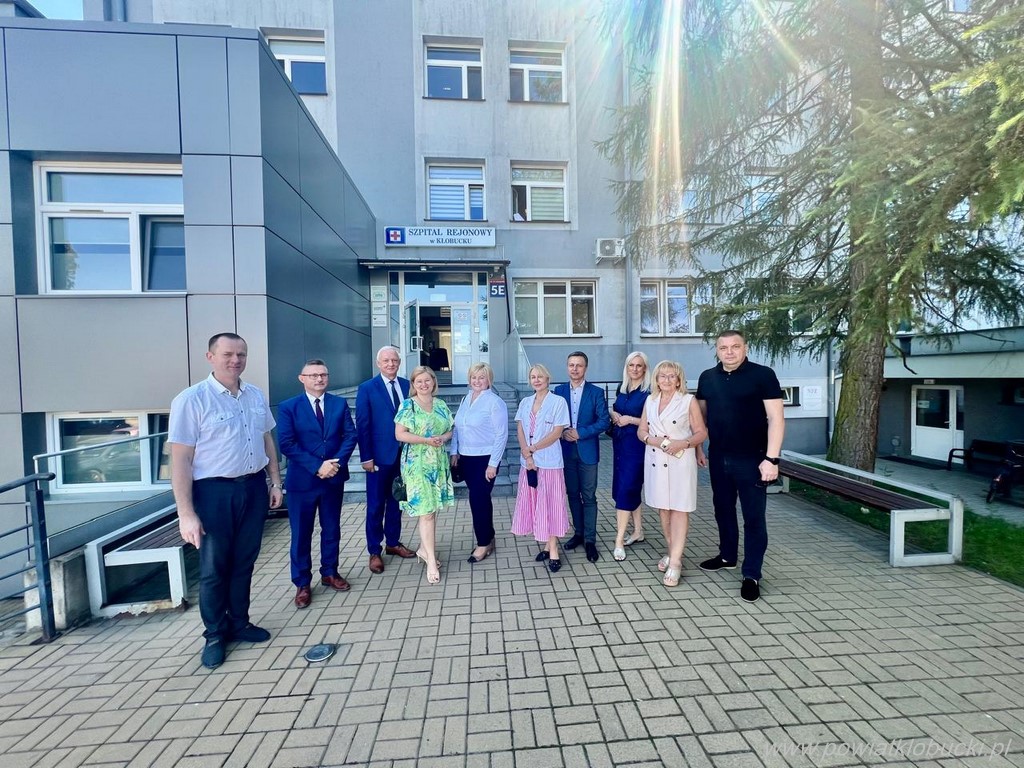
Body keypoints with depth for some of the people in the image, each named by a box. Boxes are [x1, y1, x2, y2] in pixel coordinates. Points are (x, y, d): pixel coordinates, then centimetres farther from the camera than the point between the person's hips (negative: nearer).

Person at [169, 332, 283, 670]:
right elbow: (180, 460, -14)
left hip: (254, 487, 5)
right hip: (214, 491, -4)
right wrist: (186, 513, -16)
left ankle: (239, 623, 38)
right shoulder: (191, 400, -13)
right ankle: (215, 635, 34)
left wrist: (275, 481, 11)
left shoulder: (256, 396, 4)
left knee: (244, 562, 18)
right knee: (214, 568, 13)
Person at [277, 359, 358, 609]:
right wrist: (317, 466, -18)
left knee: (331, 529, 15)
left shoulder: (340, 403, 4)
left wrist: (337, 462, -16)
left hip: (334, 477, 3)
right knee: (301, 534, 9)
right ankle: (302, 584, 25)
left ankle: (329, 573, 33)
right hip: (302, 480, -2)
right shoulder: (288, 407, -4)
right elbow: (287, 444, -11)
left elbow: (350, 435, -1)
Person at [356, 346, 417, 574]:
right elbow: (362, 425, -7)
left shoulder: (407, 385, 5)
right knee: (376, 505, 7)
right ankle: (374, 552, 22)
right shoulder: (367, 388, -5)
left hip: (404, 454, 4)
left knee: (396, 501, 16)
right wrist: (366, 457, -11)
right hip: (380, 456, -4)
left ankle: (393, 543, 32)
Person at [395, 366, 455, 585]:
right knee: (425, 511, -5)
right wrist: (426, 440, -19)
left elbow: (450, 430, 12)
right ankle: (431, 560, 3)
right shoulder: (408, 405, -6)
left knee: (432, 509, 13)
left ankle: (424, 549, 30)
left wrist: (443, 438, -10)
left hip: (439, 462, 5)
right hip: (417, 463, -5)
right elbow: (399, 434, -12)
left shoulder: (441, 405, 7)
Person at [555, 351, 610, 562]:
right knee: (572, 494, 13)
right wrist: (562, 432, -12)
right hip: (566, 451, 3)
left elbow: (604, 421, -8)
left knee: (589, 496, 3)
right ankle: (578, 533, 28)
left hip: (587, 451, -3)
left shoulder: (596, 392, -3)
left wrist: (580, 433, -16)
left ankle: (590, 540, 12)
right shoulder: (559, 391, 5)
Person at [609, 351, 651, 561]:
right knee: (630, 488, 15)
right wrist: (614, 415, -2)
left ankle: (619, 540, 1)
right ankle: (638, 531, 30)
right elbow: (613, 410, 20)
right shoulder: (621, 389, 9)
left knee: (625, 489, -7)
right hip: (619, 442, 7)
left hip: (636, 445, -7)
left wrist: (631, 420, -21)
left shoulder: (649, 392, -11)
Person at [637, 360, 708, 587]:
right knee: (663, 508, 12)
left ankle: (675, 562, 5)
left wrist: (684, 443, -19)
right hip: (655, 461, 5)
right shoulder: (650, 400, 9)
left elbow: (701, 432, -3)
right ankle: (671, 552, 28)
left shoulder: (688, 400, -3)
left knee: (679, 509, -1)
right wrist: (652, 440, -11)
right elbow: (641, 431, 9)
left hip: (680, 462, -4)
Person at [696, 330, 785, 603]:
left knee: (754, 517, 5)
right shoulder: (707, 377, 5)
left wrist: (771, 458, -18)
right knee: (723, 509, 18)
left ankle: (752, 575, 18)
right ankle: (727, 556, 37)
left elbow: (776, 418, -13)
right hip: (718, 458, 5)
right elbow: (701, 414, 13)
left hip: (751, 458, -5)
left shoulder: (763, 375, -9)